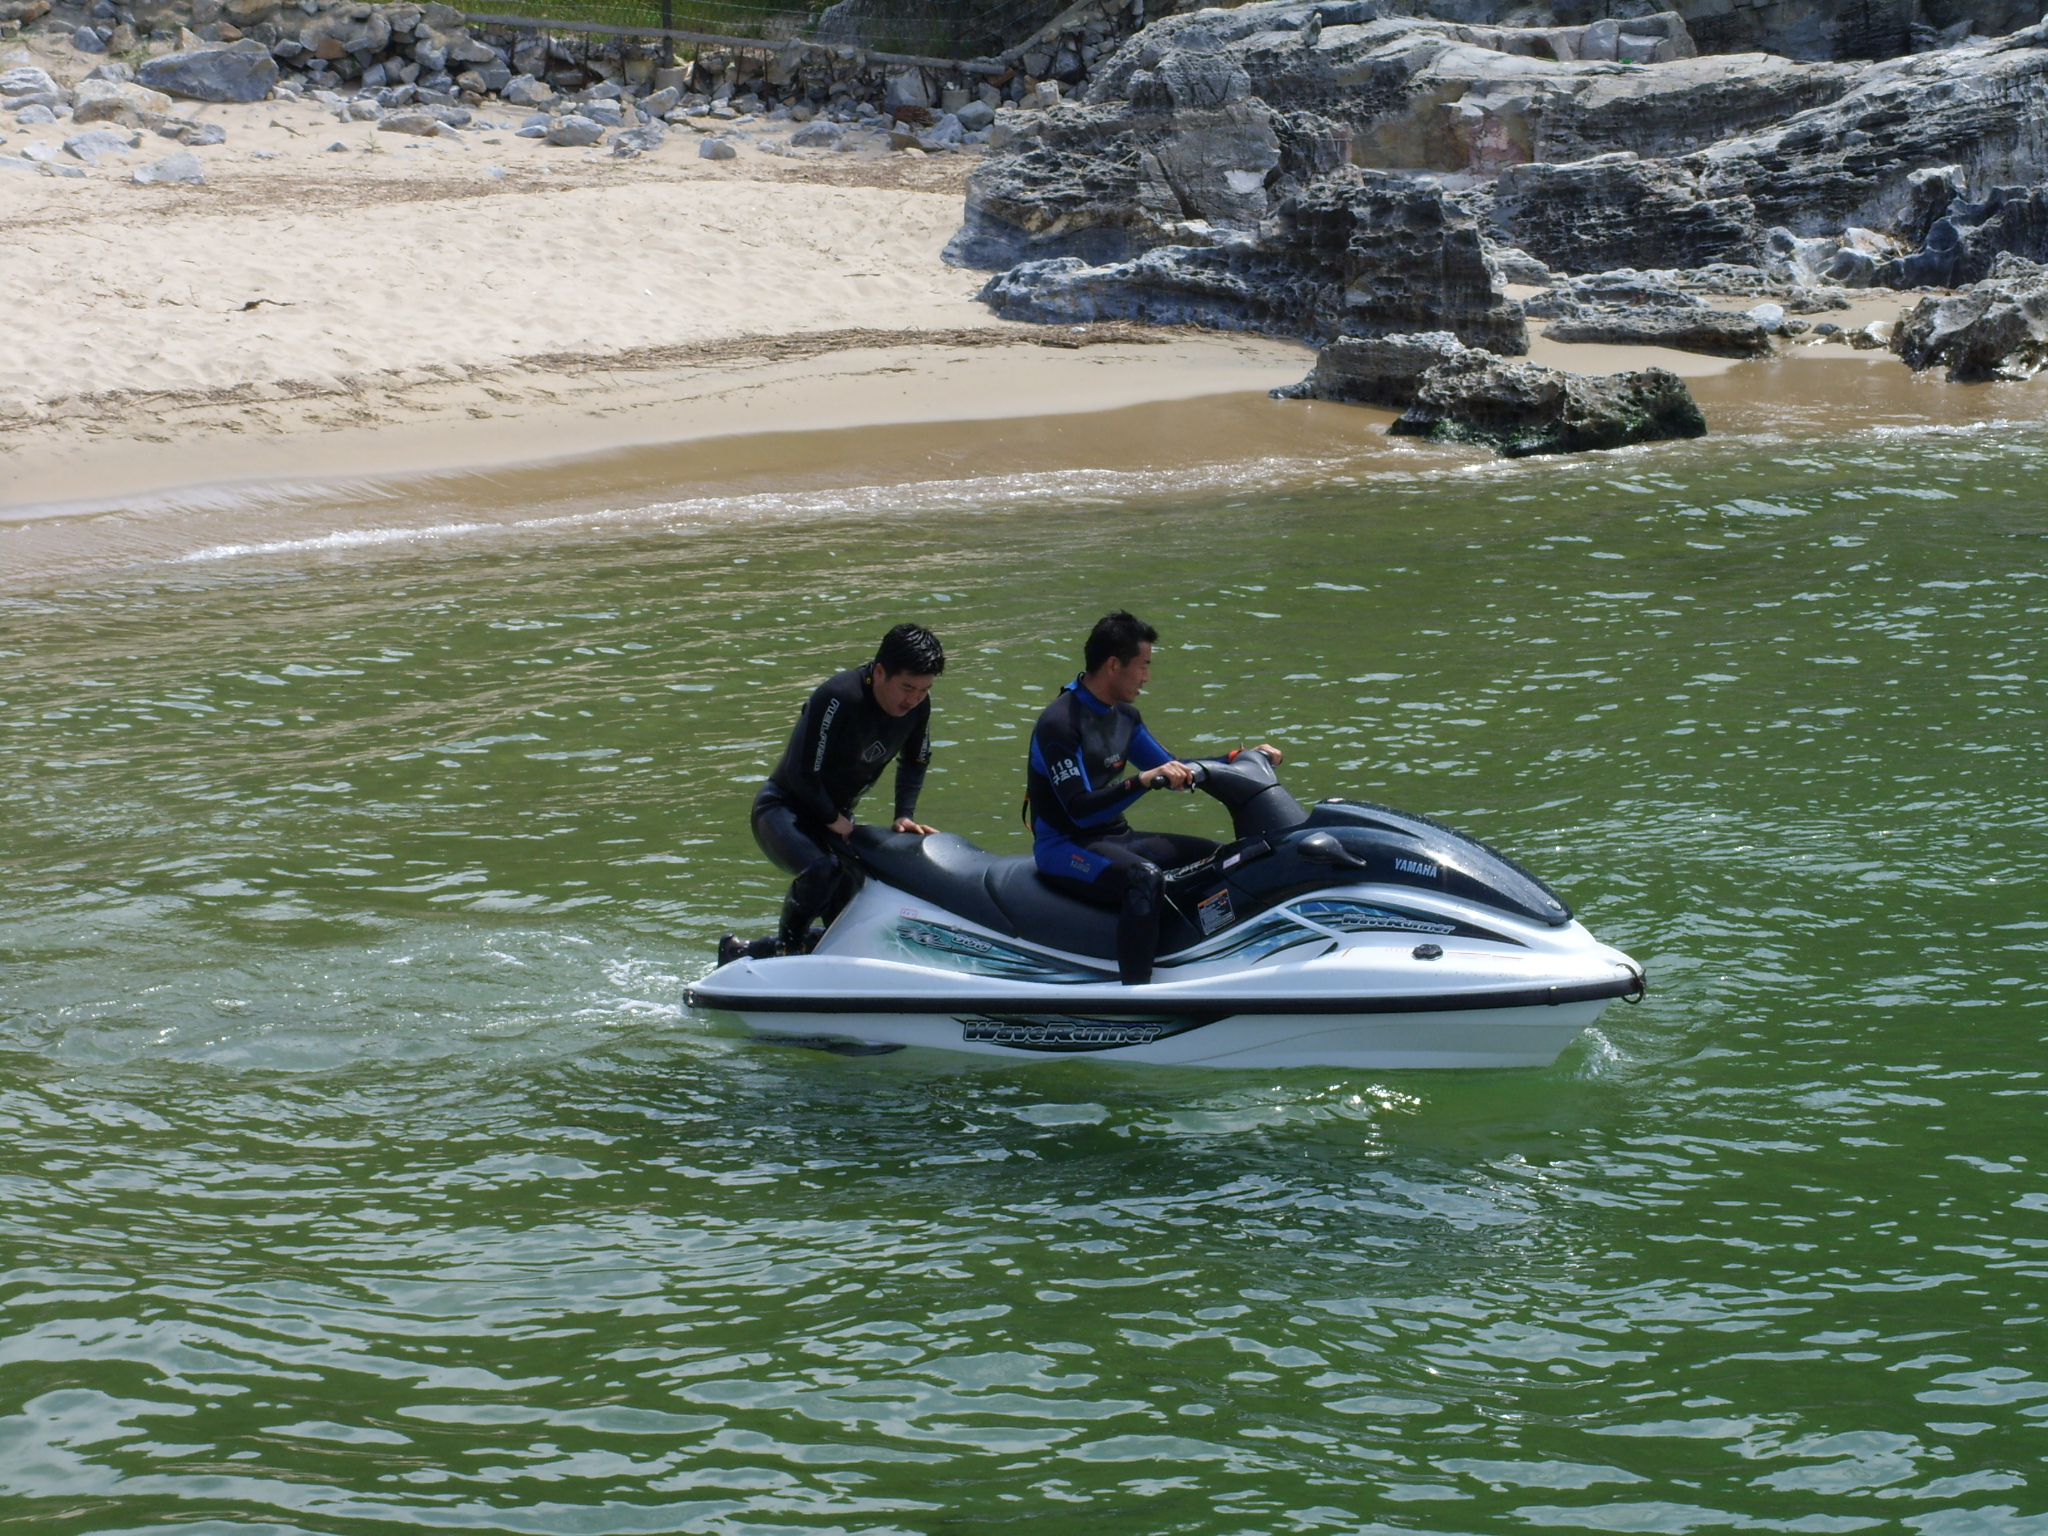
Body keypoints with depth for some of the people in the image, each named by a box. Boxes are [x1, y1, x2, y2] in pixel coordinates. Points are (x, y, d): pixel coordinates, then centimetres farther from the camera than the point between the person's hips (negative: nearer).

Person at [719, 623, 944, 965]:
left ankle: (742, 953, 16)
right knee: (822, 869, -37)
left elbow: (915, 761, 12)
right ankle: (787, 949, -12)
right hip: (784, 809, -8)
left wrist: (905, 816, -1)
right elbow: (801, 772, -28)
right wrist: (833, 820, -16)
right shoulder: (839, 697, -30)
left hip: (835, 815, 8)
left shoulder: (918, 705, -9)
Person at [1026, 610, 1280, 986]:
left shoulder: (1124, 715, 10)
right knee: (1146, 879, -37)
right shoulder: (1059, 723, -18)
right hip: (1066, 846, -9)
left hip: (1116, 837, 9)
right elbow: (1079, 808, -27)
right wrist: (1142, 781, -40)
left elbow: (1171, 769, 20)